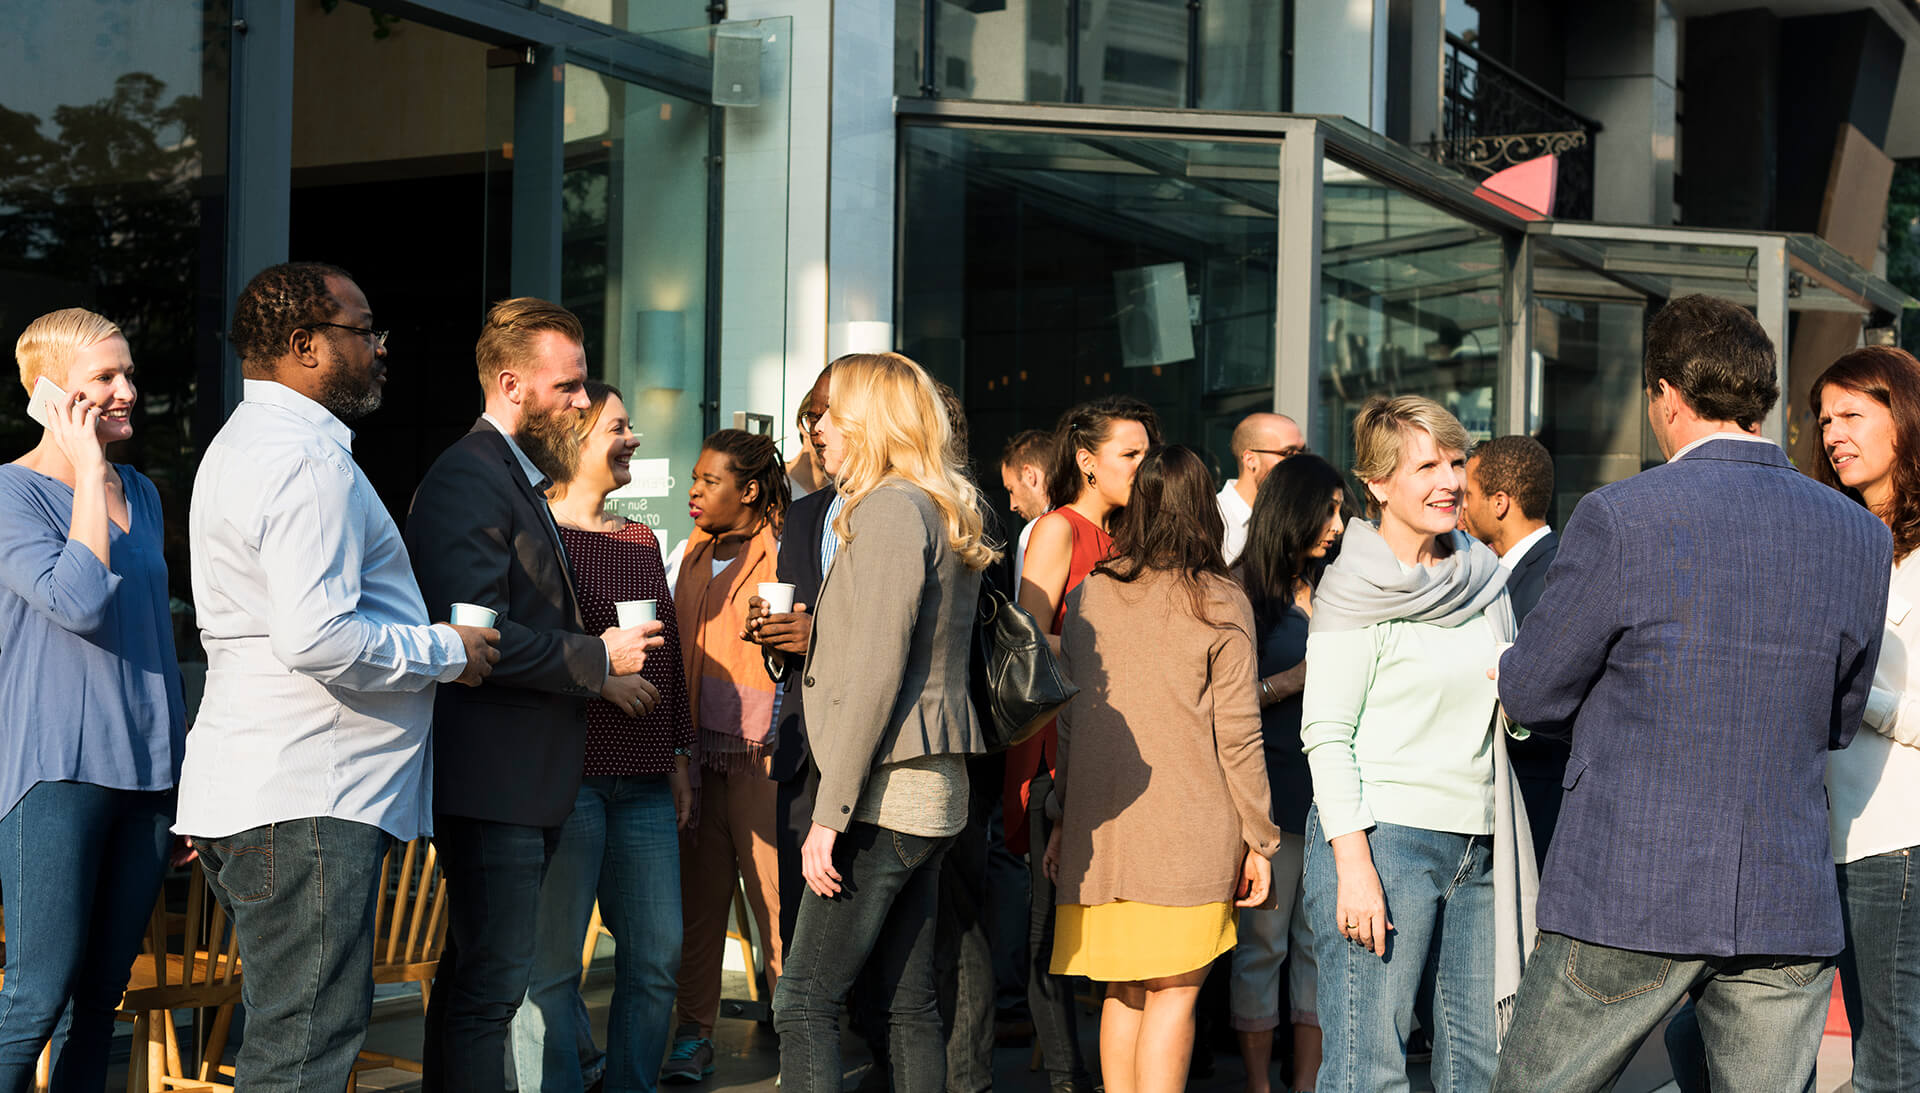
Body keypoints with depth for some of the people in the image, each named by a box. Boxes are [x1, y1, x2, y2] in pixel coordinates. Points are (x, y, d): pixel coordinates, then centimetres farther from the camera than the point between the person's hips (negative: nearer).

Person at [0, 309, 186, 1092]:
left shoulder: (141, 493, 15)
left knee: (102, 994, 8)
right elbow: (78, 602, -21)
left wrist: (182, 759, 18)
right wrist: (87, 475, -12)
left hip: (148, 769, 7)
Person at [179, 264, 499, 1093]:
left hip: (260, 794, 11)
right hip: (308, 797, -11)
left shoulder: (243, 447, 22)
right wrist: (446, 652, -12)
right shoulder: (310, 462, -15)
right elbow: (317, 639, -25)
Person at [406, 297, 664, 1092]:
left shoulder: (520, 476, 20)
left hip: (519, 782, 11)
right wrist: (597, 660, -15)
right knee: (490, 984, -9)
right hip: (492, 781, -11)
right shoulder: (470, 479, -15)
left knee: (476, 977, 16)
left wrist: (597, 673, 13)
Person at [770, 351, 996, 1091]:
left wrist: (830, 814, -18)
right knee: (911, 1003, 10)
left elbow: (876, 673, -18)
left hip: (886, 792, -10)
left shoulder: (890, 509, -11)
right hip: (929, 791, 10)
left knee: (804, 1001, -9)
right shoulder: (943, 513, 17)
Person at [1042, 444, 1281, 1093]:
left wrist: (1061, 818, 19)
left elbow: (1069, 722, 12)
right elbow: (1238, 736, -3)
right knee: (1173, 996, 0)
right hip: (1190, 832, -4)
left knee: (1122, 992, 13)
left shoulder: (1087, 595, 7)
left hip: (1099, 830, 4)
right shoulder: (1221, 604, -3)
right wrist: (1259, 840, 4)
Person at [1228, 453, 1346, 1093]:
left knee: (1322, 941, 5)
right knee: (1263, 940, -2)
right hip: (1271, 785, -5)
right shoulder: (1244, 587, -2)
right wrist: (1292, 681, -12)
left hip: (1331, 787, 6)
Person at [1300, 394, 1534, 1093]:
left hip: (1478, 847, 7)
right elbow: (1326, 735, -10)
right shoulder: (1354, 590, -6)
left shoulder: (1484, 577, 12)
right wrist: (1354, 864, -17)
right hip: (1383, 836, -6)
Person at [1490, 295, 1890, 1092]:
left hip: (1628, 901, -4)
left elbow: (1531, 696, -2)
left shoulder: (1621, 518, -12)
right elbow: (1839, 722, 14)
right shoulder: (1860, 536, 3)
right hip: (1790, 905, 4)